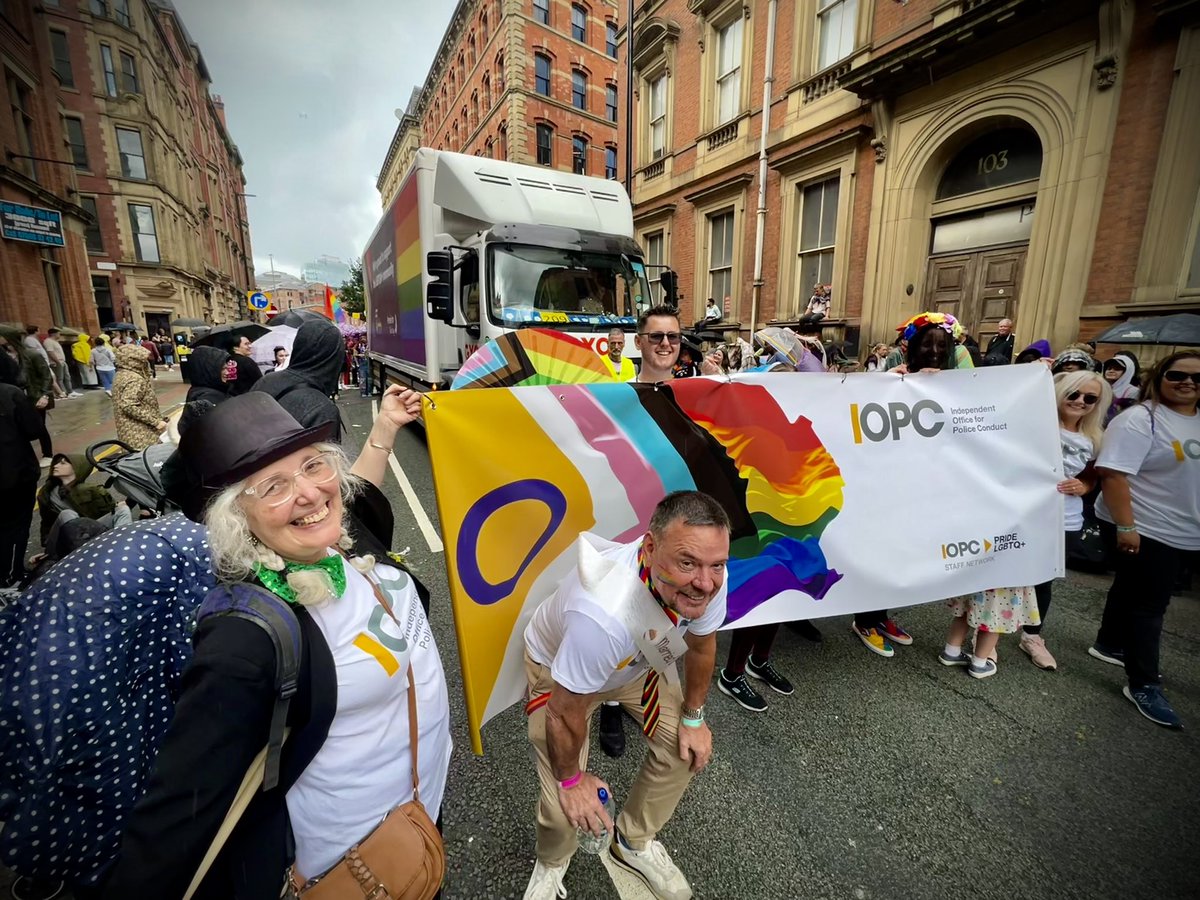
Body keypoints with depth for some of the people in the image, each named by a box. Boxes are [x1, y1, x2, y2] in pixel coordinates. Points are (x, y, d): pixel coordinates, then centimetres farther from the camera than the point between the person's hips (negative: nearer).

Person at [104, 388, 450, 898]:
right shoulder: (246, 638, -35)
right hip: (354, 850, -6)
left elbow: (359, 493, 8)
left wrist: (385, 427, 6)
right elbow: (178, 814, -29)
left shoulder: (349, 535, -14)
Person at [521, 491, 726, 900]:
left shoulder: (709, 580, -30)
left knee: (685, 749, 4)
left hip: (640, 659, 5)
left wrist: (692, 717, 6)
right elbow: (565, 714, -27)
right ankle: (552, 863, 32)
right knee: (568, 805, -6)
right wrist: (571, 780, -9)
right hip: (558, 667, -4)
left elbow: (701, 644, -6)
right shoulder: (603, 614, -46)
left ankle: (633, 842, 34)